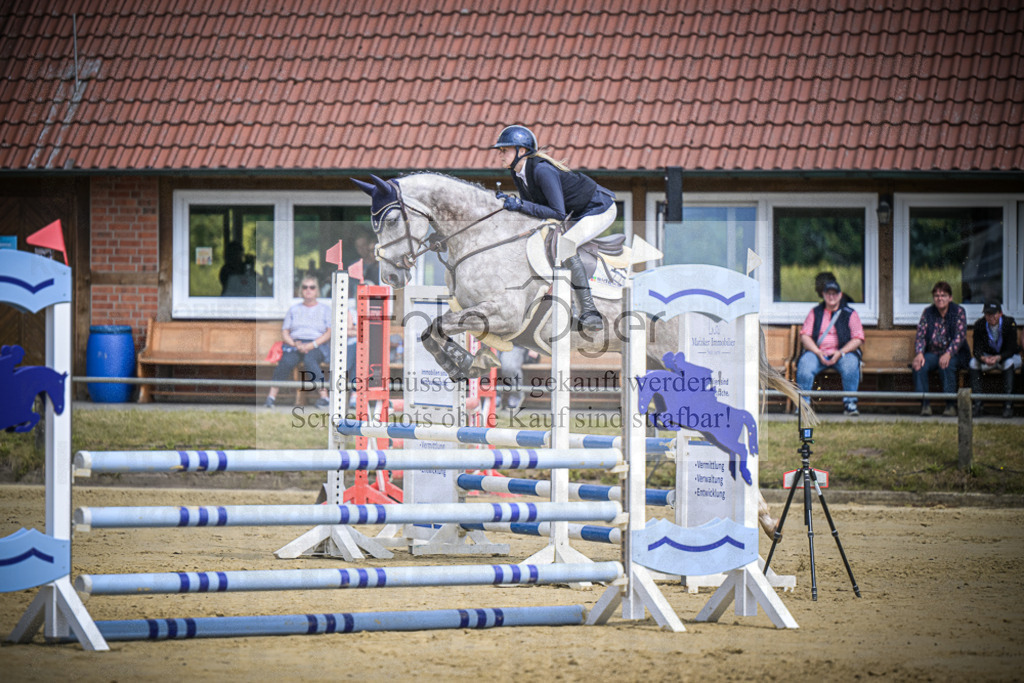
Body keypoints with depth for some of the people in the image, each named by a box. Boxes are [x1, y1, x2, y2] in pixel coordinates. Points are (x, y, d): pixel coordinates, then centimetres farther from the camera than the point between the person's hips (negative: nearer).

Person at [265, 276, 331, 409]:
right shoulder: (294, 309, 22)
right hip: (294, 344, 2)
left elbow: (329, 332, 3)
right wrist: (295, 344, -7)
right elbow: (284, 332, 14)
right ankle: (271, 396, -39)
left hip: (316, 347, -2)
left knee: (309, 359, -39)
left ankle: (324, 397, -45)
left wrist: (312, 345, -12)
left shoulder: (325, 309, 15)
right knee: (286, 361, -33)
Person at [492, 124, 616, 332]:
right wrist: (509, 201, -12)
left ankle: (590, 312, -27)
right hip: (578, 214, 10)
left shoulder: (542, 170, -29)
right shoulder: (517, 173, -2)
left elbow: (559, 213, -31)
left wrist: (520, 205, -31)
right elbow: (533, 207, 6)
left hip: (601, 210, -10)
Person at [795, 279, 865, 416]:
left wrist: (840, 353, -14)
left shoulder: (850, 313, 10)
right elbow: (804, 335, 6)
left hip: (843, 352, -1)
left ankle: (850, 403, -26)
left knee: (850, 364, -34)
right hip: (817, 352, 1)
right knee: (805, 364, -31)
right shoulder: (815, 312, 15)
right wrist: (818, 353, -11)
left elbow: (858, 339, 2)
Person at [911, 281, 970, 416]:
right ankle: (924, 404, -27)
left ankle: (951, 405, -31)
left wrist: (948, 354, -30)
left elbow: (960, 336, -14)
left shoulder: (958, 312, -3)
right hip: (932, 353, 3)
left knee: (946, 366, -37)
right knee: (918, 366, -28)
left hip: (954, 354, -3)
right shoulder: (928, 313, 7)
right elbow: (920, 335, 1)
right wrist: (919, 353, -20)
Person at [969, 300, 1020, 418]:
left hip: (1007, 356, -2)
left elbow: (1011, 350, -24)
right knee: (974, 362, -27)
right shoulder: (979, 325, -13)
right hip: (988, 356, 3)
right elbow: (977, 349, -17)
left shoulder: (1010, 323, -21)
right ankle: (977, 405, -30)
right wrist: (983, 358, -41)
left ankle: (1008, 405, -36)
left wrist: (998, 358, -44)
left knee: (1009, 362, -37)